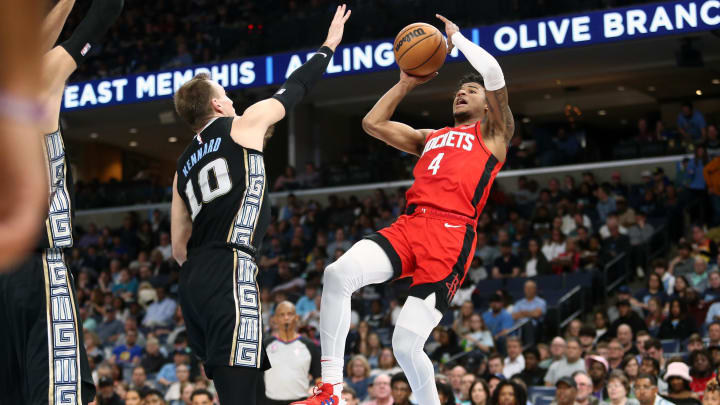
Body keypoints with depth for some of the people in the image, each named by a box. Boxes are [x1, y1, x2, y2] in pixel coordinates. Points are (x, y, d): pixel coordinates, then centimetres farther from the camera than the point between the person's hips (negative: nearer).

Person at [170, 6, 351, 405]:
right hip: (229, 275, -8)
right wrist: (329, 45, 31)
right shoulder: (242, 125, 5)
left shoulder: (183, 167, 22)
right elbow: (295, 88, 18)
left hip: (193, 282, 8)